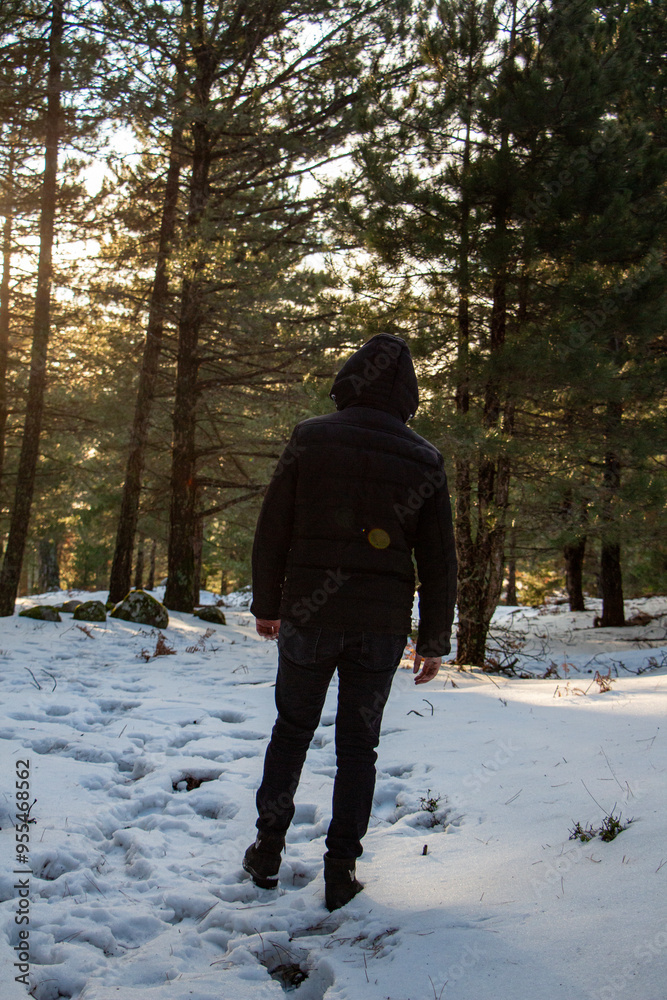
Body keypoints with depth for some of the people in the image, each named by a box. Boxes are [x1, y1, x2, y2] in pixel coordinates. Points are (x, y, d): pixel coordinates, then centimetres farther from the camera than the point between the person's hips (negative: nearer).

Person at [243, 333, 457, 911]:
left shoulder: (310, 439, -4)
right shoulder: (424, 461, -1)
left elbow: (272, 531, -2)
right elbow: (439, 561, 2)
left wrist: (266, 605, 10)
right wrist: (434, 642, 10)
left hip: (308, 617, 0)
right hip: (382, 625, 1)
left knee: (292, 731, 17)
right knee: (359, 745, 12)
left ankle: (268, 852, 24)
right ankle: (341, 872, 15)